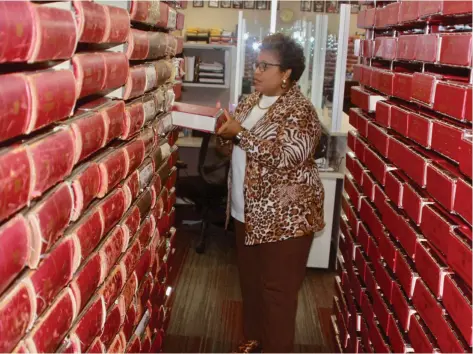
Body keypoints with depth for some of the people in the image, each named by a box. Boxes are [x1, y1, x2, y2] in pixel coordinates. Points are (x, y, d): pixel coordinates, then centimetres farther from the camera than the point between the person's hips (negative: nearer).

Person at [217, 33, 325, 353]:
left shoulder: (300, 111, -15)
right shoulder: (251, 101, 9)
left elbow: (285, 156, -27)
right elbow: (233, 148, 15)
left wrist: (241, 133, -24)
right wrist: (225, 133, -7)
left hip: (284, 217, -8)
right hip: (248, 211, 8)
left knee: (277, 289, 2)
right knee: (250, 280, 20)